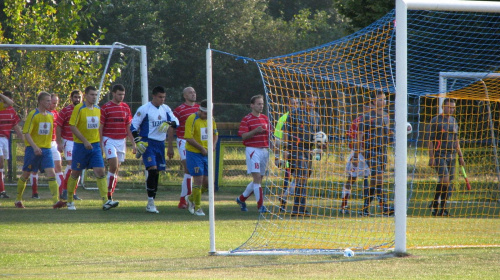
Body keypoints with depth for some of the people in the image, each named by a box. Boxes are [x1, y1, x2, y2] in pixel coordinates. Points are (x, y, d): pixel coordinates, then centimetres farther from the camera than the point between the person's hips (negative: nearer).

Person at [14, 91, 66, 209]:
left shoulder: (50, 116, 9)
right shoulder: (33, 115, -10)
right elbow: (26, 133, -14)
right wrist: (34, 147, -25)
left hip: (46, 149, 4)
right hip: (32, 149, -4)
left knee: (51, 174, -12)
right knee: (25, 175, 7)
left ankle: (56, 201, -22)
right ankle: (18, 200, 24)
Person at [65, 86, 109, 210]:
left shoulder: (97, 109, 9)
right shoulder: (79, 108, -10)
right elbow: (72, 126, -14)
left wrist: (100, 143, 15)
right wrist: (85, 141, -20)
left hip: (95, 145, 4)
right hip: (80, 145, -4)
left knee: (100, 172, -9)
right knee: (75, 173, 6)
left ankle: (105, 201, -15)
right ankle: (70, 201, 22)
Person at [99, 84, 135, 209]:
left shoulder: (126, 108, 11)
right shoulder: (105, 108, -4)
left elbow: (129, 127, 15)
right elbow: (100, 127, -3)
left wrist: (133, 143, 10)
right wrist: (99, 145, -8)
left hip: (121, 141, 5)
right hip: (109, 140, -5)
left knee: (116, 169, 7)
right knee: (113, 165, -20)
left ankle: (109, 198, 14)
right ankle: (109, 198, -19)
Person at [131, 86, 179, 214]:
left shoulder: (166, 109, 10)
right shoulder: (144, 109, -7)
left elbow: (175, 121, 6)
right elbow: (133, 125, -6)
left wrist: (169, 124, -17)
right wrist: (138, 141, -16)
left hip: (160, 144, 6)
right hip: (148, 144, -6)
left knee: (157, 172, 8)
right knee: (152, 169, -19)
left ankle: (151, 202, 16)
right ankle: (150, 202, -14)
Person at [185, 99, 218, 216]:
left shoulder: (211, 119, 7)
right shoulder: (192, 119, -14)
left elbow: (215, 134, 19)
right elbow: (188, 137, -18)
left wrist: (213, 146, 0)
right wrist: (202, 148, -18)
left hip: (206, 154, 6)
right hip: (194, 153, -6)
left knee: (208, 182, 5)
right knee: (198, 180, -8)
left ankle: (191, 198, 29)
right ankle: (197, 207, 4)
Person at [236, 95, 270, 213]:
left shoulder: (265, 118, 14)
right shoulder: (247, 119, -5)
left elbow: (269, 134, 21)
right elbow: (243, 136, -11)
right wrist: (255, 131, -24)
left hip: (264, 149, 7)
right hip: (252, 149, -7)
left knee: (259, 179, 10)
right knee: (257, 177, -13)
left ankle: (242, 198, 27)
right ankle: (260, 205, -14)